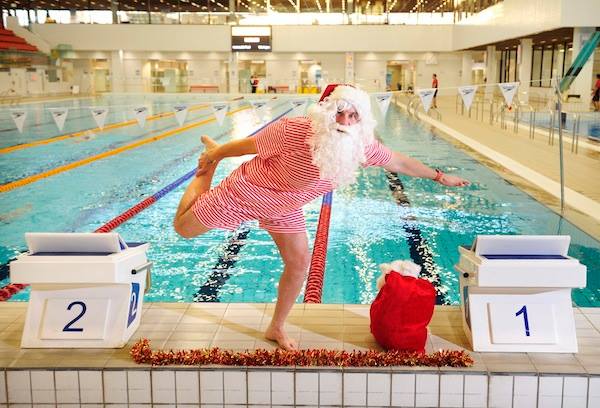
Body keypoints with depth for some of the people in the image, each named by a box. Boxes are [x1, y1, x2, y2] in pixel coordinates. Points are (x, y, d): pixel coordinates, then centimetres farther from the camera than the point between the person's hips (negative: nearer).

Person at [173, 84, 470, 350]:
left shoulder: (362, 146, -20)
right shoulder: (294, 131, -37)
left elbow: (399, 162, -3)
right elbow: (249, 144, -22)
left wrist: (439, 176, 7)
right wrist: (215, 154, -6)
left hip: (284, 207, 5)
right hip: (247, 192, -5)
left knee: (299, 262, 6)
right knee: (183, 228, 5)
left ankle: (276, 329, 25)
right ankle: (207, 167, 30)